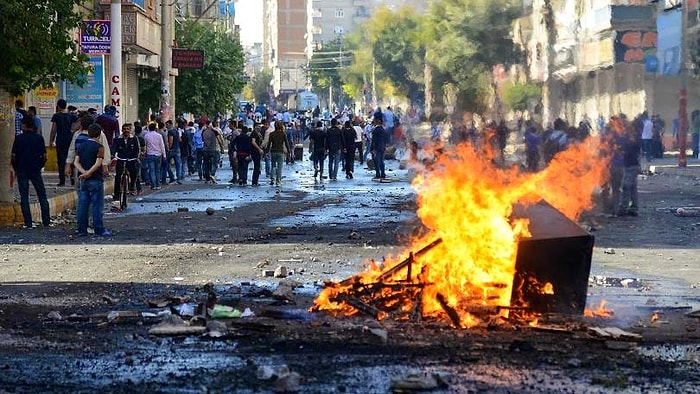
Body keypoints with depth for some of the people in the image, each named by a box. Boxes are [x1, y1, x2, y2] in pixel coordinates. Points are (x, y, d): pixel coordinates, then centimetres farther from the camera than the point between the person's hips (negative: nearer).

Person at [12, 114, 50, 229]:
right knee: (42, 196, 9)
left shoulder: (19, 138, -5)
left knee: (24, 197, 4)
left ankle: (28, 223, 0)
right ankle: (46, 221, 6)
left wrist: (15, 169, 9)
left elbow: (14, 156, -5)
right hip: (36, 171, 1)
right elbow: (44, 156, -1)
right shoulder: (39, 138, -1)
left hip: (22, 171, -1)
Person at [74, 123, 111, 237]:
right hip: (95, 180, -5)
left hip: (83, 180, 5)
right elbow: (98, 164, -19)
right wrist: (88, 173, -16)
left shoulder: (81, 146, 10)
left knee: (82, 205, 7)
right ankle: (99, 230, 0)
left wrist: (83, 172, -9)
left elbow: (76, 162, 2)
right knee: (97, 205, -1)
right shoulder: (99, 147, -8)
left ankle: (81, 230, 8)